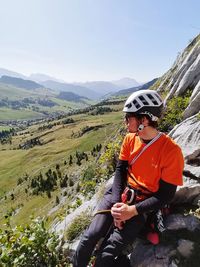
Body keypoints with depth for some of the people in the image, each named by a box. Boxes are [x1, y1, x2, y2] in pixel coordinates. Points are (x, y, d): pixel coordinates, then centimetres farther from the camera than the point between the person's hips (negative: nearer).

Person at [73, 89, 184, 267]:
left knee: (109, 252, -16)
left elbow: (165, 195, -14)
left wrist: (133, 210, -22)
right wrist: (116, 202, -14)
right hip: (122, 193, 4)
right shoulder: (130, 139, -3)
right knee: (90, 236, -12)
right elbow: (120, 169, -1)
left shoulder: (171, 150, -18)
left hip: (143, 202, -3)